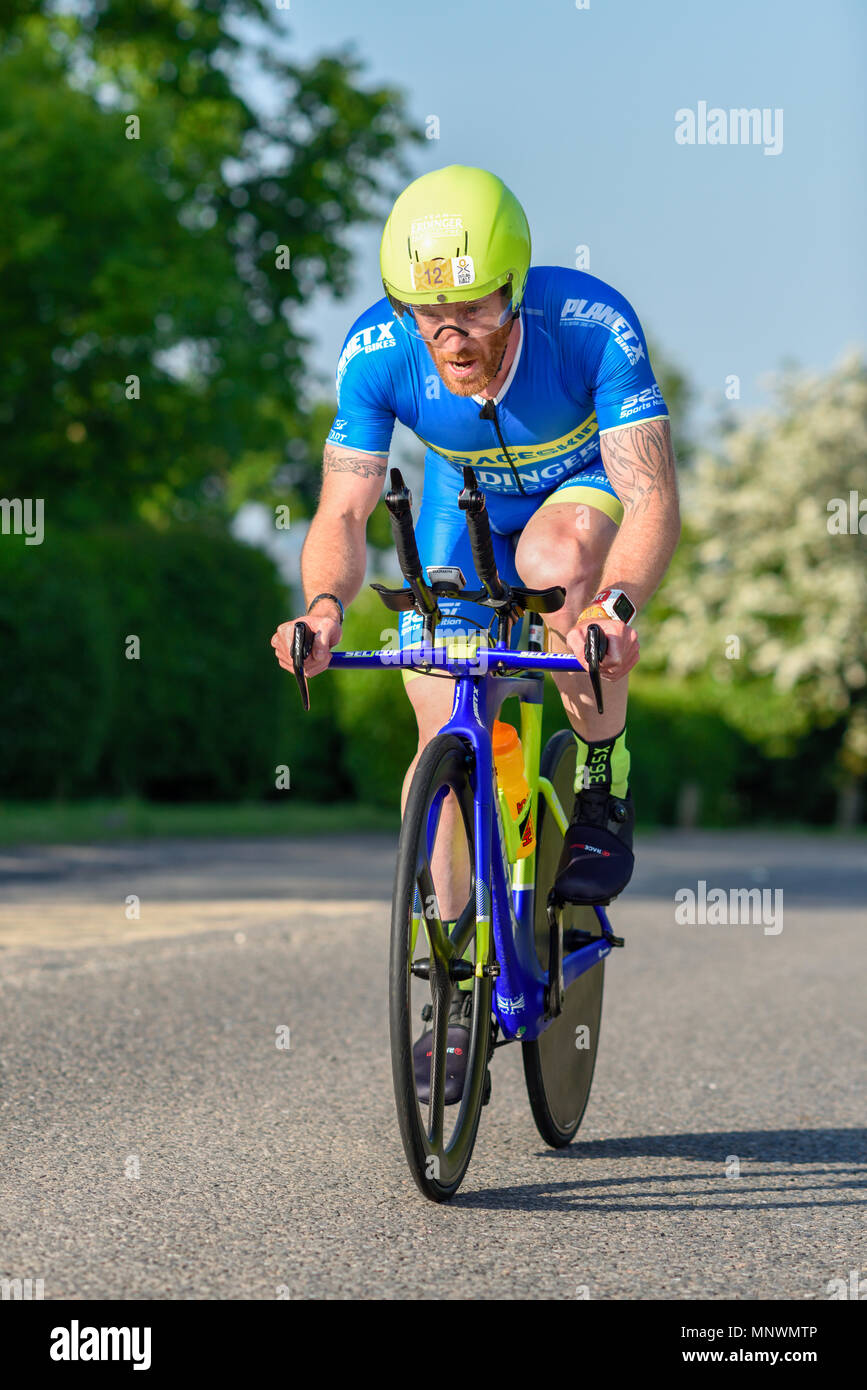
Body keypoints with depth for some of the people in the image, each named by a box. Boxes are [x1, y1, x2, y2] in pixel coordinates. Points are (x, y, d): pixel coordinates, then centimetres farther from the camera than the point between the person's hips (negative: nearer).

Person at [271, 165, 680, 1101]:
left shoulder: (592, 326, -37)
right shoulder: (377, 353, -30)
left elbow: (653, 499, -41)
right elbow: (343, 512, -26)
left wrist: (616, 604, -60)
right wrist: (326, 604, -48)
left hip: (585, 489, -3)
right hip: (465, 502, 3)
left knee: (556, 557, -38)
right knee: (443, 736, -5)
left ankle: (603, 786, -14)